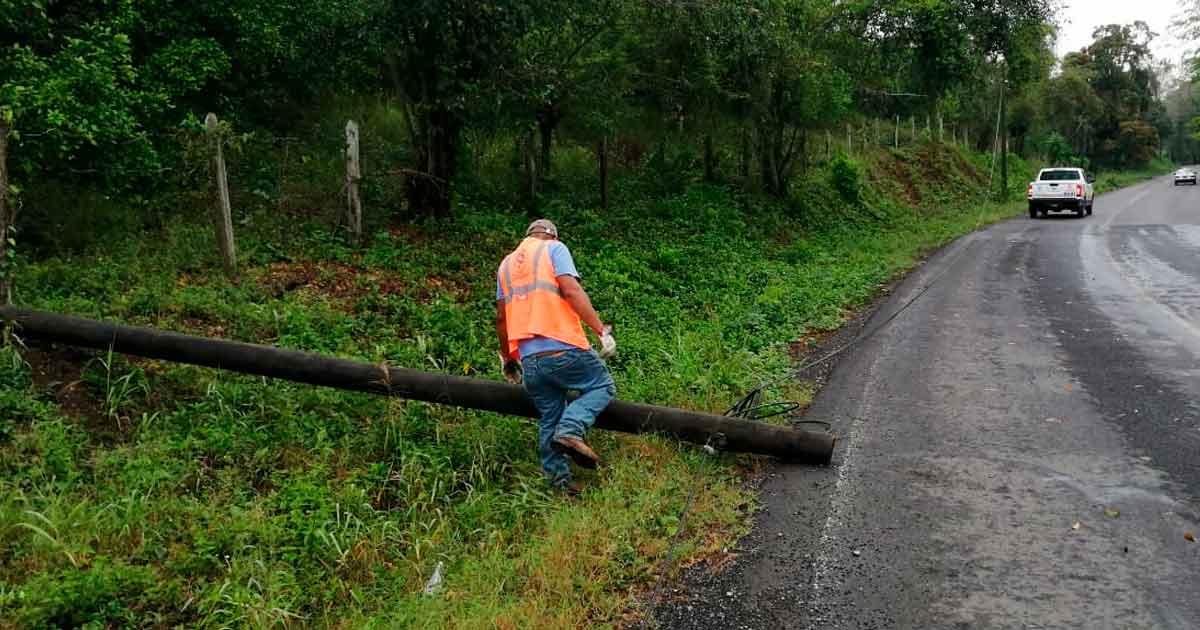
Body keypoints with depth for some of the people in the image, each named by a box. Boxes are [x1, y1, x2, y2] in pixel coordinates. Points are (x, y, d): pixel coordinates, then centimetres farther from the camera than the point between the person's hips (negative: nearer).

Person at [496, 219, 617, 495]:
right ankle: (571, 430, -11)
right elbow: (571, 290, -10)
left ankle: (559, 479, 12)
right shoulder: (554, 248, 6)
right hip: (563, 349, -6)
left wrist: (506, 358, 30)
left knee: (549, 420, 15)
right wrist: (602, 330, -12)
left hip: (529, 359, 6)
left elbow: (501, 317, 20)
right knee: (602, 387, 12)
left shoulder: (506, 263, 22)